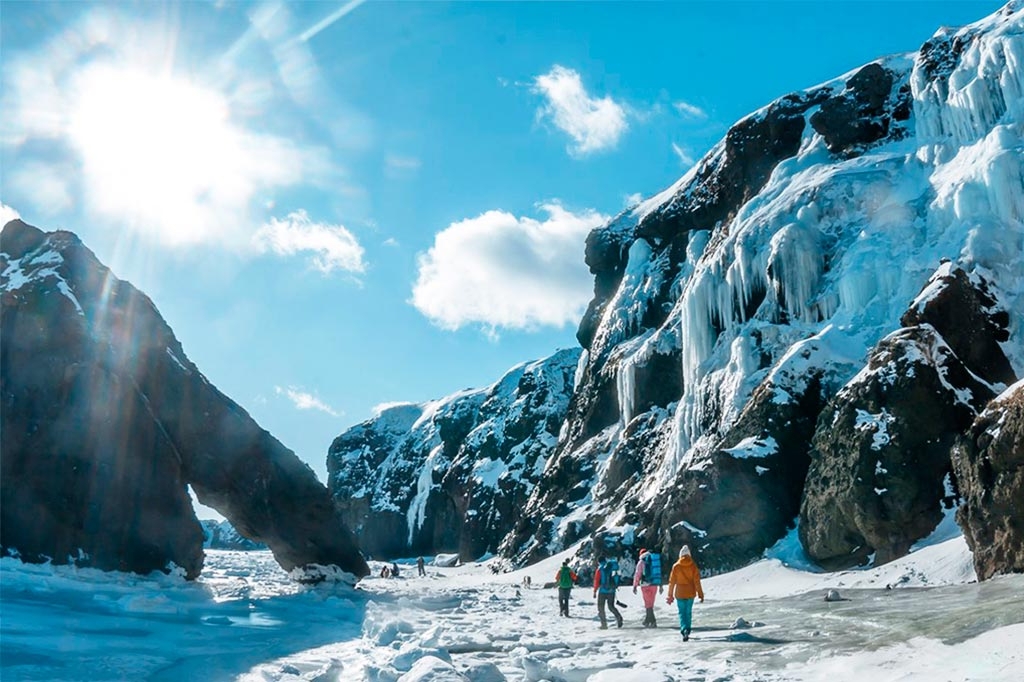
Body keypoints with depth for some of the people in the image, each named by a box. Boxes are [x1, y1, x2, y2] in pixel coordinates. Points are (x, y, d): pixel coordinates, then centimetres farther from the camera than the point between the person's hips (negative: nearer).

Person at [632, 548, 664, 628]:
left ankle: (653, 622, -9)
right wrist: (661, 585, 21)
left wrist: (635, 586, 0)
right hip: (654, 584, 5)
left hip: (646, 585, -5)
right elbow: (659, 573, 17)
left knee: (648, 604, -2)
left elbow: (637, 575, -3)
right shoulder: (655, 560, 15)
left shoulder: (641, 562, 1)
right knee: (650, 603, 15)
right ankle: (647, 620, 24)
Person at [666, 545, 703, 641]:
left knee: (682, 613, 4)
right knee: (688, 612, 16)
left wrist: (670, 595, 6)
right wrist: (700, 594, 0)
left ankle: (685, 630, -16)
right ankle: (687, 630, 21)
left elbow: (672, 582, -3)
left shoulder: (676, 566, -7)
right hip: (691, 593, 2)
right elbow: (697, 581, -7)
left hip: (680, 593, -1)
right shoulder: (693, 566, -6)